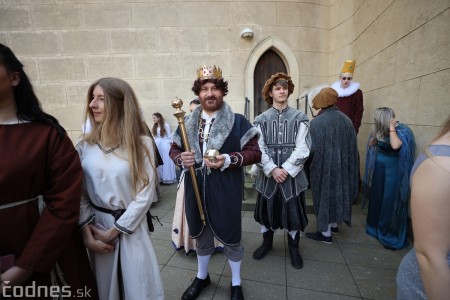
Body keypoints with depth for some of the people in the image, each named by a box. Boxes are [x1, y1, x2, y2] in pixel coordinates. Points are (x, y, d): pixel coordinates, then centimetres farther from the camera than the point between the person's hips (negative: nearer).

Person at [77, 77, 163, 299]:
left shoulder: (142, 144, -12)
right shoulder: (84, 145, -3)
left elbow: (145, 195, -13)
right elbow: (79, 194, 1)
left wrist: (111, 231, -10)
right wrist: (86, 234, -6)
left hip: (132, 227, -2)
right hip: (96, 225, 3)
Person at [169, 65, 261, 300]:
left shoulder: (238, 122, -7)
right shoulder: (187, 123, 5)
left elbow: (255, 152, -8)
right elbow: (174, 149, 11)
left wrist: (229, 160, -24)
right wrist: (181, 158, -13)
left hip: (225, 191, -3)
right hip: (196, 190, 4)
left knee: (230, 237, 14)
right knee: (201, 235, 22)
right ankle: (202, 277, 49)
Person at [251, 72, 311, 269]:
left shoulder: (300, 118, 0)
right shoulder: (261, 120, 1)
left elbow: (302, 149, -7)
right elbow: (258, 149, -5)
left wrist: (286, 169, -14)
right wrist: (272, 170, -15)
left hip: (293, 175, 0)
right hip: (267, 175, 1)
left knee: (293, 212, 10)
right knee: (266, 209, 13)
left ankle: (293, 248, 35)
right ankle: (267, 242, 38)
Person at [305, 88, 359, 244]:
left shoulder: (316, 122, -18)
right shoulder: (346, 120, -1)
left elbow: (313, 148, -21)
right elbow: (352, 147, 3)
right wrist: (342, 158, 13)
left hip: (324, 166, -6)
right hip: (342, 167, 6)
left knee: (324, 195, 8)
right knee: (338, 192, 21)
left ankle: (325, 233, 19)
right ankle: (334, 225, 39)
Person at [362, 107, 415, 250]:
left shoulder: (401, 131, -18)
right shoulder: (382, 130, 2)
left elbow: (395, 145, -37)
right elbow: (371, 144, 6)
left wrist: (391, 128, -27)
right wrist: (377, 132, -6)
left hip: (393, 172, -7)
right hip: (379, 170, 7)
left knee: (390, 202, 2)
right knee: (377, 199, 16)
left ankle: (391, 235, 19)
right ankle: (376, 227, 35)